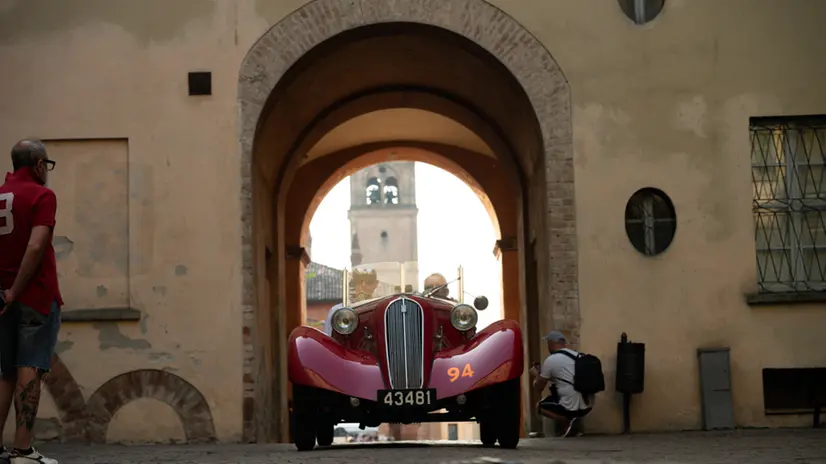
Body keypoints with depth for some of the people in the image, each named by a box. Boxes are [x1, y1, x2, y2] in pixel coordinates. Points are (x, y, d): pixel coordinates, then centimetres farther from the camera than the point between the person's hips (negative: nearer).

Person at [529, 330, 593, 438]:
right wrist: (543, 373, 37)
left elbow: (539, 388, 6)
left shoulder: (551, 359, -5)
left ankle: (567, 422, -5)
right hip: (587, 405, 7)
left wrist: (536, 375, 27)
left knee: (540, 406, 19)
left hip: (572, 406, -7)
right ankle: (575, 420, 9)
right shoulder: (578, 355, 14)